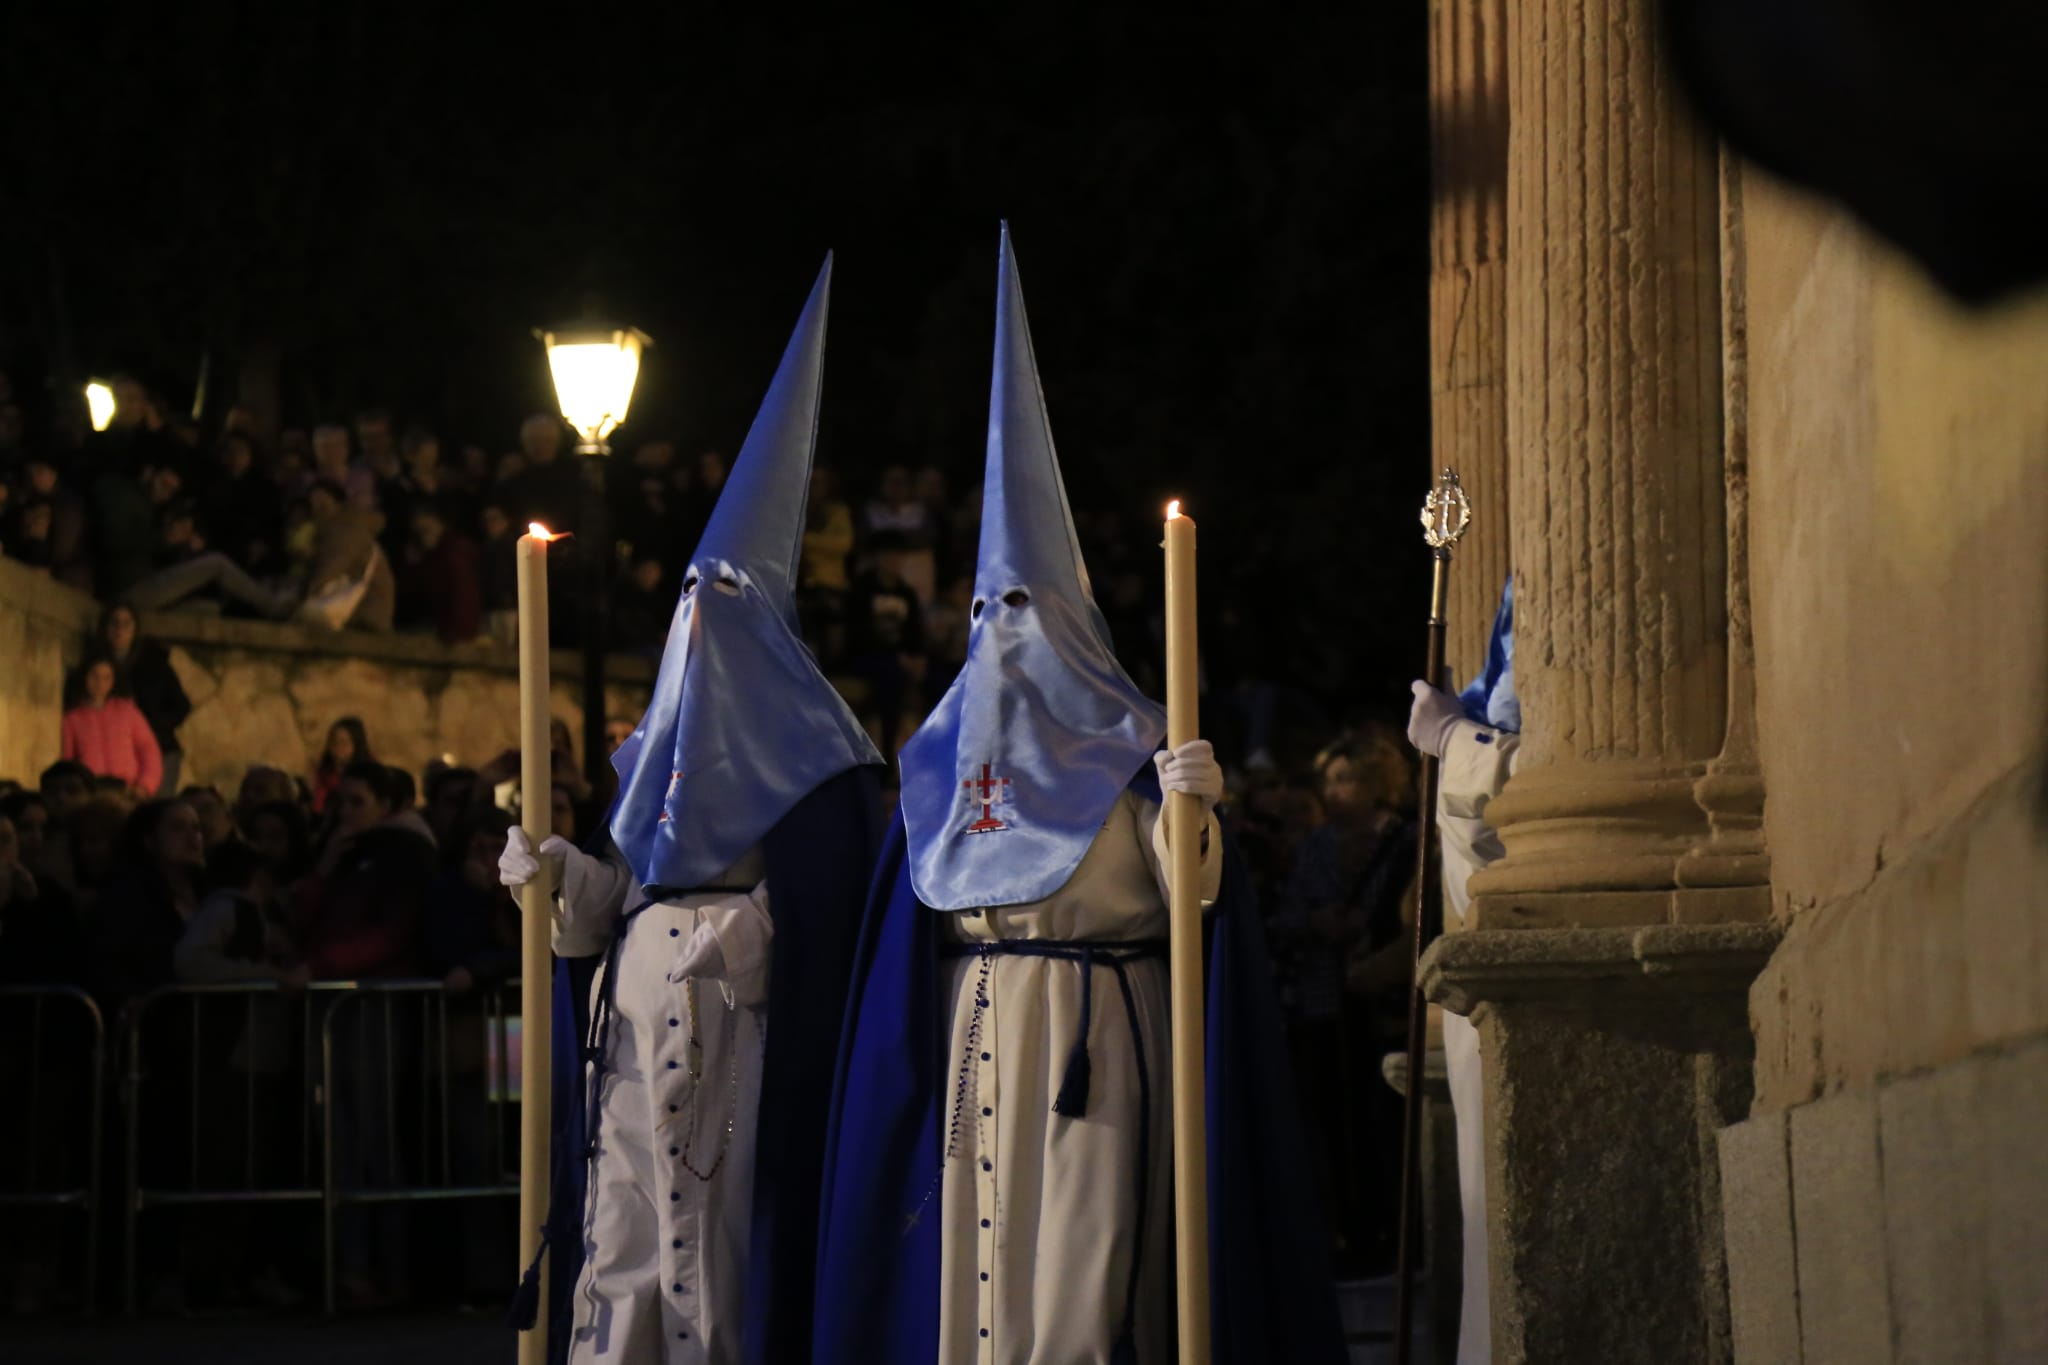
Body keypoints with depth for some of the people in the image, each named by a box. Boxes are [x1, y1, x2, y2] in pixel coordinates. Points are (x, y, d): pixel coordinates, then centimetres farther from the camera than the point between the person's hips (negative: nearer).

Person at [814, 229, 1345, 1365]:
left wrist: (1197, 813, -25)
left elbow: (1193, 895, -11)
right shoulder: (949, 749, 14)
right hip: (970, 1038, 5)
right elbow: (914, 923, 16)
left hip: (1096, 1034, -5)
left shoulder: (1127, 740, -1)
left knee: (1084, 1260, -9)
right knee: (978, 1259, 2)